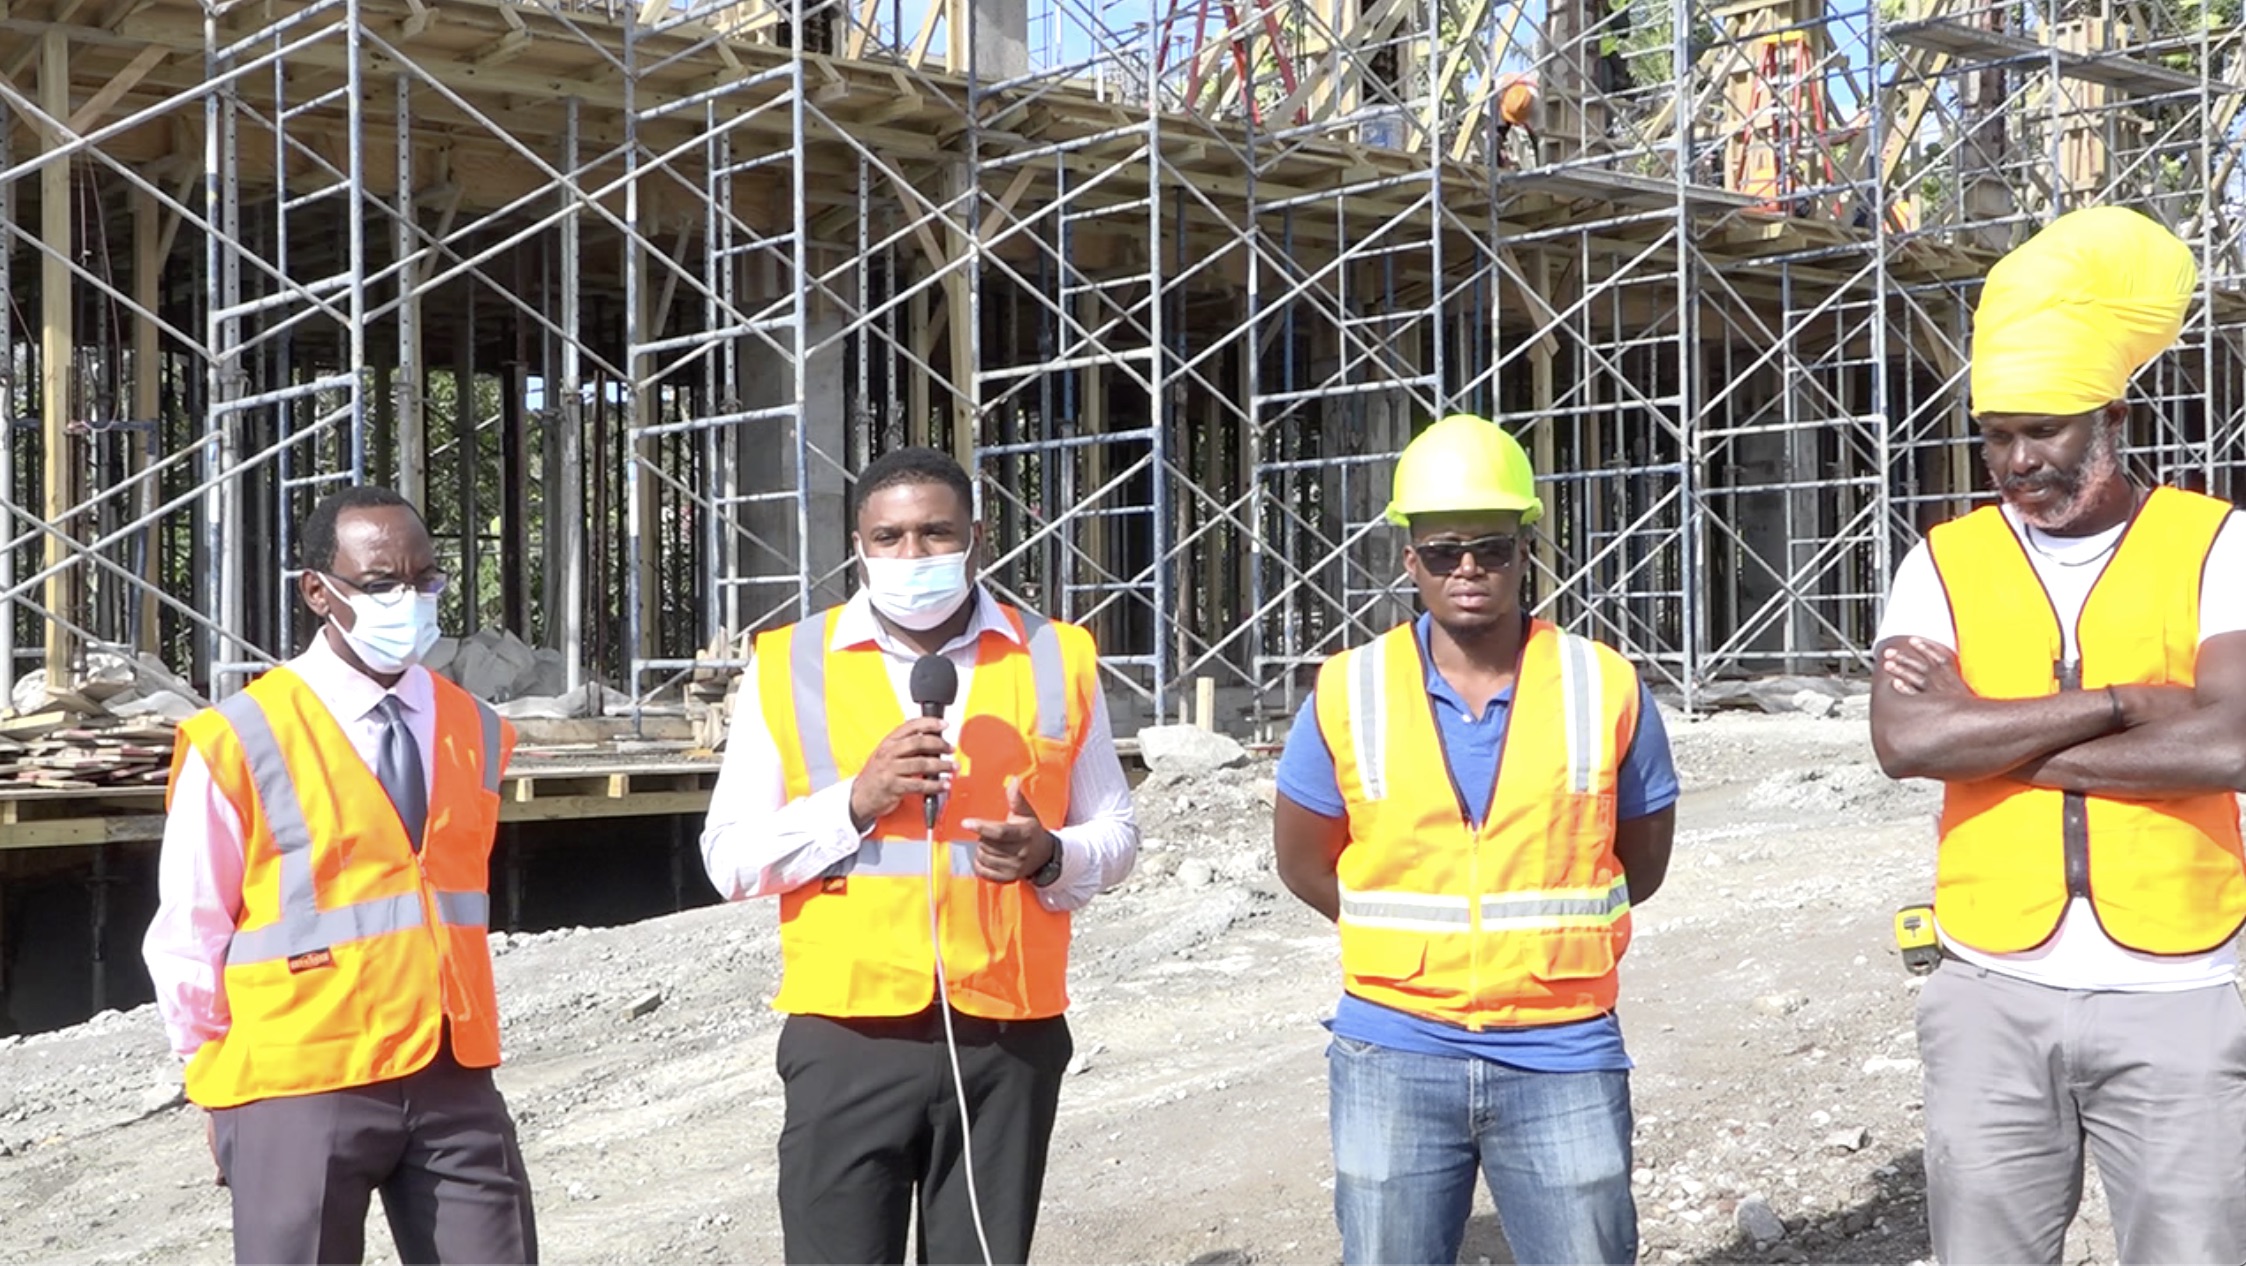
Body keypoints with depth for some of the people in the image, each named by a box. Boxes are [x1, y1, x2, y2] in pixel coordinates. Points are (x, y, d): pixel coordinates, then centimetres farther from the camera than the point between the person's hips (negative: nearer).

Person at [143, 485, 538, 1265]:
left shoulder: (476, 733, 6)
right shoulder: (240, 744, -9)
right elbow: (187, 938, -2)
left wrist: (452, 1025, 15)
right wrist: (232, 1073, 2)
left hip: (453, 1077, 5)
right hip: (299, 1087, -4)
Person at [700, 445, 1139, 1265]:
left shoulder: (1056, 659, 7)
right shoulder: (790, 665, 3)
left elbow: (1116, 834, 12)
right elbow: (730, 858, 1)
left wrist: (1051, 857, -11)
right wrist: (854, 802, -15)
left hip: (1009, 1037, 1)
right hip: (848, 1036, -1)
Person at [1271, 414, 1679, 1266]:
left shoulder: (1606, 689, -1)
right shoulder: (1349, 694, -2)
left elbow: (1642, 858, 11)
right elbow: (1303, 861, 9)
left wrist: (1549, 931, 6)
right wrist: (1413, 939, 7)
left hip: (1565, 1056, 0)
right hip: (1394, 1055, 1)